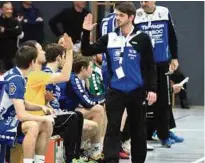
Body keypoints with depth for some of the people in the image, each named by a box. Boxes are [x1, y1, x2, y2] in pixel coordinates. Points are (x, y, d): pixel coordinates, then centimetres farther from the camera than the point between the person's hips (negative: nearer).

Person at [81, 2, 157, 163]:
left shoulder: (142, 38, -2)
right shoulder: (109, 38, 4)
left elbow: (150, 66, 0)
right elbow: (87, 52, 4)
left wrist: (152, 89, -6)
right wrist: (86, 32, -10)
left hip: (137, 91, -1)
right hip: (115, 91, 1)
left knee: (138, 130, 9)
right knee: (112, 129, -6)